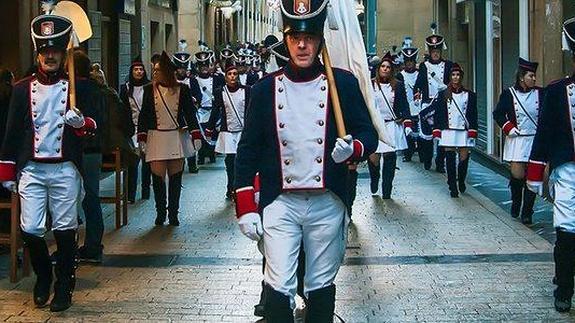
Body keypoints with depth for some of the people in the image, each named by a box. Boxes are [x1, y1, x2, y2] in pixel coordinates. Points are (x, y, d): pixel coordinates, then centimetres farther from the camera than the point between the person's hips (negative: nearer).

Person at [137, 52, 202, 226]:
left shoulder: (182, 90, 2)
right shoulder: (149, 89, 3)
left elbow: (190, 114, 5)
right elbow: (144, 115, 5)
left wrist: (196, 136, -1)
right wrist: (141, 137, 1)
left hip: (177, 138, 0)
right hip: (156, 138, 0)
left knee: (175, 178, 4)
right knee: (158, 177, -5)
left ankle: (173, 214, 14)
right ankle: (160, 213, 10)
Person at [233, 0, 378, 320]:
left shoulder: (343, 84, 1)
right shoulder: (266, 88, 2)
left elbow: (369, 134, 6)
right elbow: (248, 150, 4)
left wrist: (353, 149, -18)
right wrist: (246, 208, -2)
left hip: (328, 204, 1)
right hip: (280, 204, -1)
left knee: (322, 285, 12)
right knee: (279, 287, -6)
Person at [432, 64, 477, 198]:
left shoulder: (470, 95, 8)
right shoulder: (443, 95, 7)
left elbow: (473, 115, 6)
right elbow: (437, 114, 6)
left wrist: (472, 131, -2)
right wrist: (437, 131, -1)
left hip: (464, 132, 0)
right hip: (448, 131, 0)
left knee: (464, 158, -2)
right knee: (450, 160, -2)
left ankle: (461, 180, 25)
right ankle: (453, 187, 4)